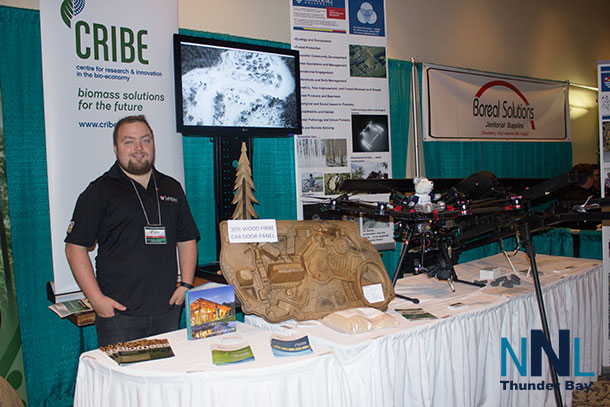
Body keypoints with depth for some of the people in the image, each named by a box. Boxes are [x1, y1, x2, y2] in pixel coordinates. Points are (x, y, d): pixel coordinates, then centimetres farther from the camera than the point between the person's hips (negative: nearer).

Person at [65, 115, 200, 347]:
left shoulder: (172, 188, 12)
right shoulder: (100, 191, 0)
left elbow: (187, 240, 16)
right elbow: (75, 247, -3)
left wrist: (186, 285, 4)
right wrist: (96, 297, -10)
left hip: (167, 310, 4)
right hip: (119, 312, -3)